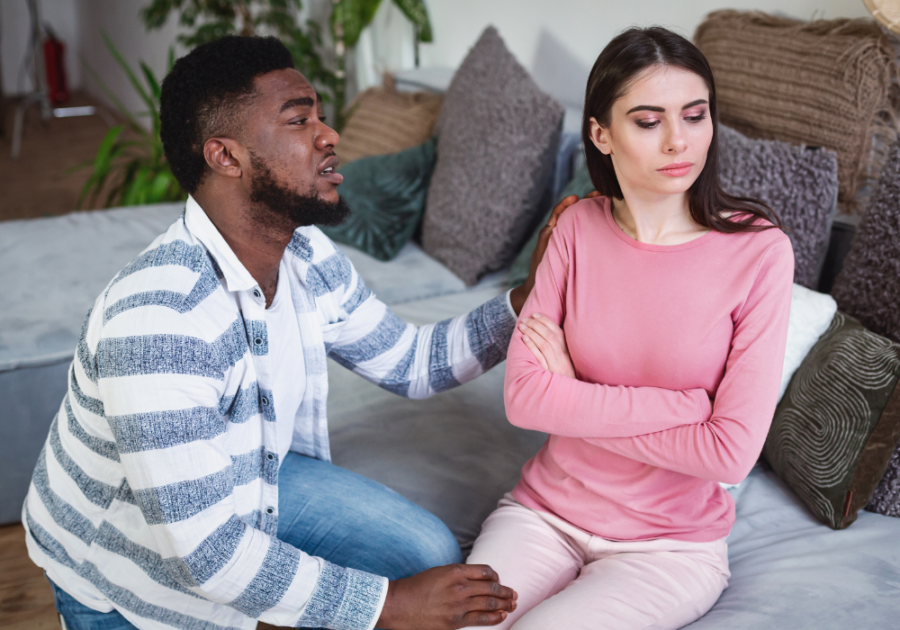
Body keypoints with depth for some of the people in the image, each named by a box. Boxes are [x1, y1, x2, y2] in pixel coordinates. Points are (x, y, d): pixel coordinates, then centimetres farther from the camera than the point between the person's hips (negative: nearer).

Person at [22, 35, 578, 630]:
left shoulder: (308, 257, -11)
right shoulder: (157, 319, -37)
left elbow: (414, 362, 1)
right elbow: (206, 550, -35)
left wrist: (529, 296, -12)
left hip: (248, 476, 6)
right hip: (121, 561, -6)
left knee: (430, 552, -2)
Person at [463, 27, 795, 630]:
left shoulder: (758, 250, -14)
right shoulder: (579, 228, -4)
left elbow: (730, 453, -18)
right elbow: (524, 398, -12)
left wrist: (577, 401, -13)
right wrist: (688, 402, -17)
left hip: (672, 542, -2)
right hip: (545, 511, 3)